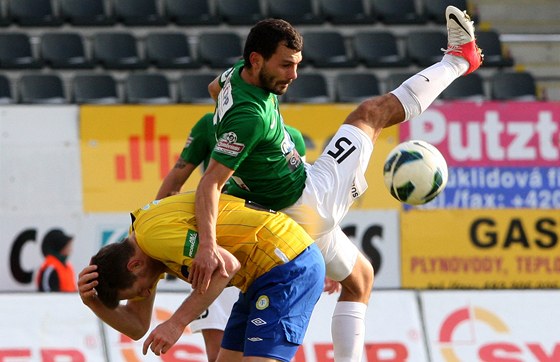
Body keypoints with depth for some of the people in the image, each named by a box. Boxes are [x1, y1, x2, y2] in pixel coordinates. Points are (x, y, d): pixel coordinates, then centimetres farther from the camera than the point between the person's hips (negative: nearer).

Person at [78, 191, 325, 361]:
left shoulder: (154, 233, -22)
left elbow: (227, 265, -29)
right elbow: (137, 326, 12)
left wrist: (176, 323, -26)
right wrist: (94, 302, -7)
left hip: (290, 265, -11)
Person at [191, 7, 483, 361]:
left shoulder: (239, 74, -4)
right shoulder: (250, 116, -32)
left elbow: (214, 88, 22)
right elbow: (210, 184, -36)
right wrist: (207, 247, -46)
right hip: (312, 200, -8)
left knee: (359, 279, 27)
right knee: (371, 113, 8)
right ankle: (458, 59, 26)